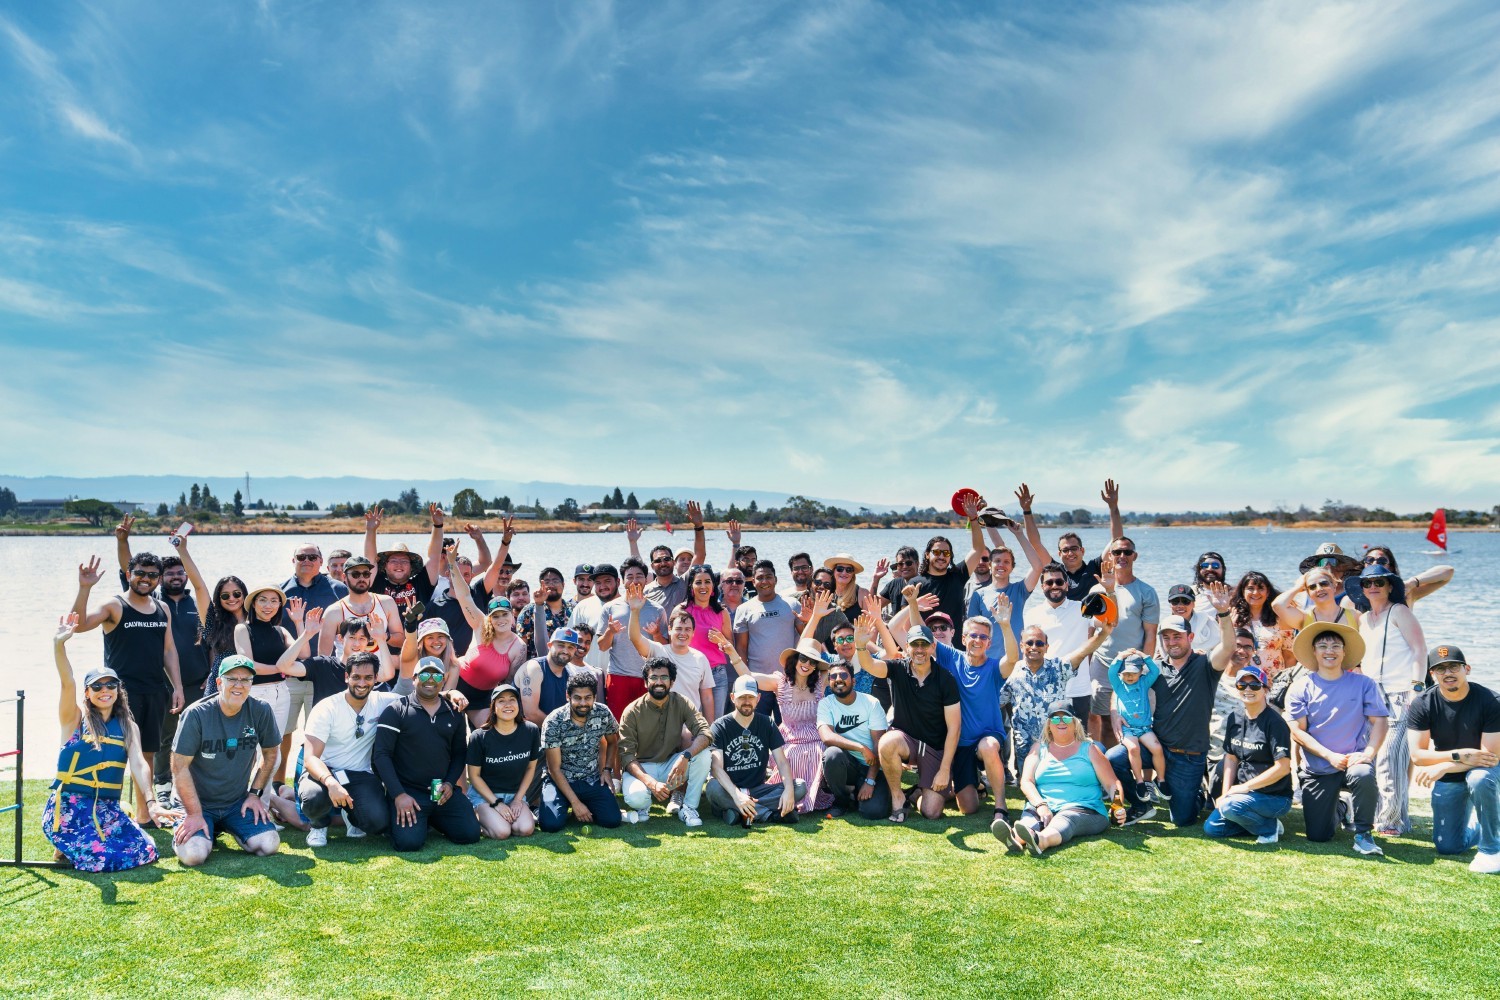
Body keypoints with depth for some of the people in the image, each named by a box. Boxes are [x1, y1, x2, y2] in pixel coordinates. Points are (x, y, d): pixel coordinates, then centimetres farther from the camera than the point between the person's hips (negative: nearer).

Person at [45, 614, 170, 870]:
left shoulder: (129, 727, 8)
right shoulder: (76, 718, 1)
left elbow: (139, 765, -5)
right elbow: (67, 683, -16)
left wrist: (151, 802, -22)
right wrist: (59, 645, -33)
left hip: (107, 809, 4)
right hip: (69, 806, -4)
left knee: (144, 853, -7)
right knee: (104, 858, -23)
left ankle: (80, 843, 17)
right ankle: (65, 848, 11)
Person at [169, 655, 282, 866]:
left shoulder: (261, 711, -9)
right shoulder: (197, 714, -18)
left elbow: (270, 752, 7)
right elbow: (180, 767, -15)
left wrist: (255, 793, 3)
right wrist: (195, 814, -16)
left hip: (238, 802, 3)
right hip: (199, 802, -3)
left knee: (268, 846, -17)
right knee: (193, 854, -27)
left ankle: (229, 829, 15)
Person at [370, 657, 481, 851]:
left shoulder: (454, 713, 10)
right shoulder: (396, 710, -4)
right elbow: (381, 754, -9)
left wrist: (450, 783, -2)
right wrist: (398, 794, -16)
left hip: (442, 792, 4)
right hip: (407, 791, -4)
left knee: (470, 833, -9)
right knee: (409, 841, -25)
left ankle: (431, 819, 19)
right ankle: (399, 817, 12)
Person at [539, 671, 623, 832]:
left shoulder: (603, 714, -10)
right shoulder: (553, 722, -20)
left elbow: (612, 742, 13)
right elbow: (554, 769, -16)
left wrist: (607, 769, -2)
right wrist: (575, 802, -18)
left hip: (592, 781, 3)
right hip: (560, 781, -3)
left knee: (612, 820, -17)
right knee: (551, 824, -26)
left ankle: (586, 809, 15)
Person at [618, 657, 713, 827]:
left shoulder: (681, 703, -6)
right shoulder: (632, 711, -12)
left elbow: (705, 733, -20)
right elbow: (627, 755, -16)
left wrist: (685, 756, -40)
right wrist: (651, 783, -31)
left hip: (672, 765, 2)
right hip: (641, 768, -2)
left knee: (704, 755, -25)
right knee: (635, 798, -35)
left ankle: (689, 807, -8)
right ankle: (644, 805, 4)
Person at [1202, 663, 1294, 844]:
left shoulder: (1274, 722, -17)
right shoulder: (1234, 718, 4)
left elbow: (1283, 767, -21)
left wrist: (1245, 787, -17)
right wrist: (1225, 793, -2)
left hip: (1275, 796, -7)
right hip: (1243, 792, 7)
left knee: (1231, 806, -31)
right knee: (1211, 827, -3)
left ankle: (1270, 827, -5)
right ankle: (1257, 820, 14)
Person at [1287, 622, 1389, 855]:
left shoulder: (1363, 684, 2)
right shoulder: (1301, 688, 1)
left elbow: (1380, 720, -2)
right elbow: (1297, 731, -4)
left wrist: (1369, 753, -18)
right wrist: (1330, 755, -16)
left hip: (1354, 760, -1)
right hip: (1317, 769, 1)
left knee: (1364, 775, -40)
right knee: (1317, 836, -1)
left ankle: (1363, 834, -15)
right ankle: (1336, 811, 36)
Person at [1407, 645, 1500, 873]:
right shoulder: (1421, 705, -16)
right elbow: (1417, 755, -17)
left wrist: (1443, 767, -32)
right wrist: (1459, 756, -30)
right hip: (1447, 780, 3)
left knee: (1480, 779, -39)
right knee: (1448, 847, 3)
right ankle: (1479, 823, 37)